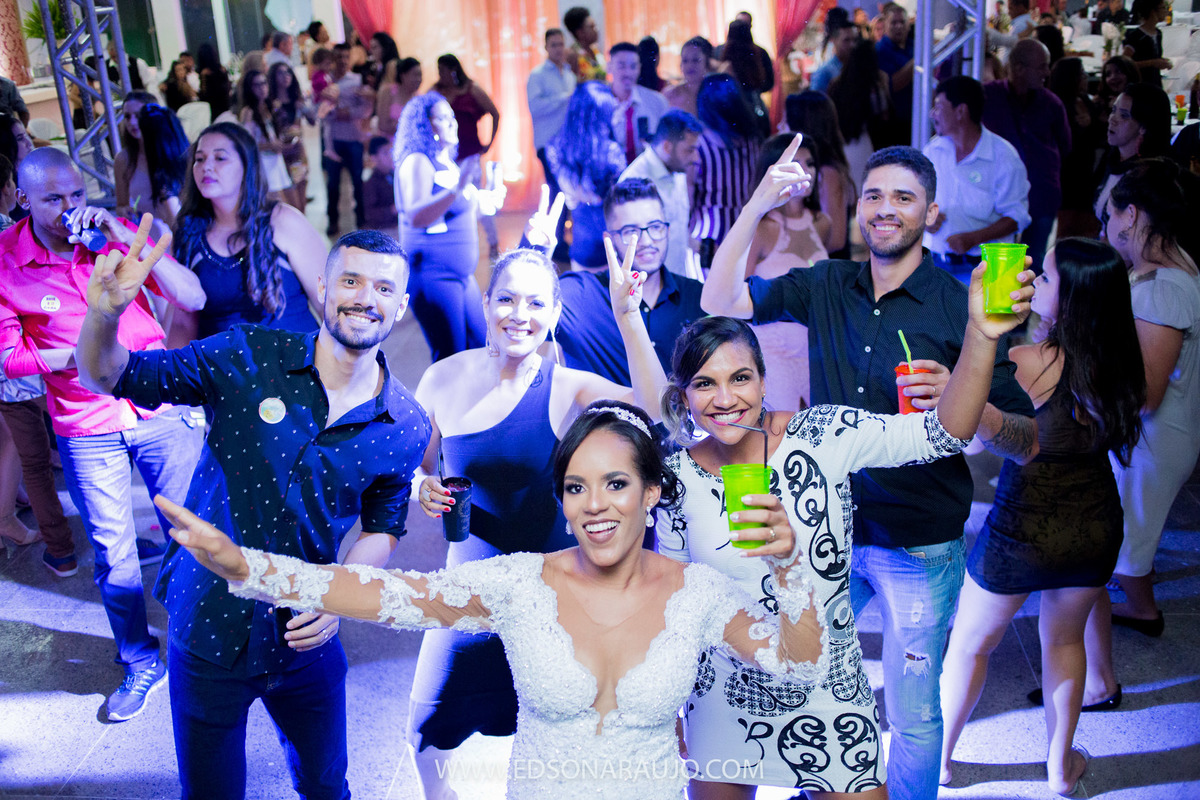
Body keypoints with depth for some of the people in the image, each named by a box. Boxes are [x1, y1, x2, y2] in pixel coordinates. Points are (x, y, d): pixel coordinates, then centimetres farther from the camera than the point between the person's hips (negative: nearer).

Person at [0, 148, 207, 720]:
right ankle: (140, 663, 30)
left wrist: (127, 237, -25)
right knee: (113, 555, 9)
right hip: (86, 430, 0)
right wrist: (78, 356, -20)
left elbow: (193, 299, -16)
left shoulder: (117, 234, -7)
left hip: (161, 410, 1)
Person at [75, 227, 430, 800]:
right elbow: (108, 377, -10)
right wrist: (104, 314, -31)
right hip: (210, 629, -1)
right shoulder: (249, 359, -14)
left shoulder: (406, 429, -8)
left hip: (304, 639, 2)